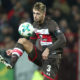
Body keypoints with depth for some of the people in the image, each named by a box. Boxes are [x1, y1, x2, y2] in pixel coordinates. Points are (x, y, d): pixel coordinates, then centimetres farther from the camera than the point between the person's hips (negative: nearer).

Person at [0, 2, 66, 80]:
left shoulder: (51, 24, -13)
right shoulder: (35, 25, 8)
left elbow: (63, 40, -22)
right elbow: (32, 42, 17)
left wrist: (48, 49, -32)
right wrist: (14, 51, 7)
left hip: (51, 58, -6)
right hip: (40, 56, 6)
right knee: (22, 40, -10)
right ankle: (11, 63, -26)